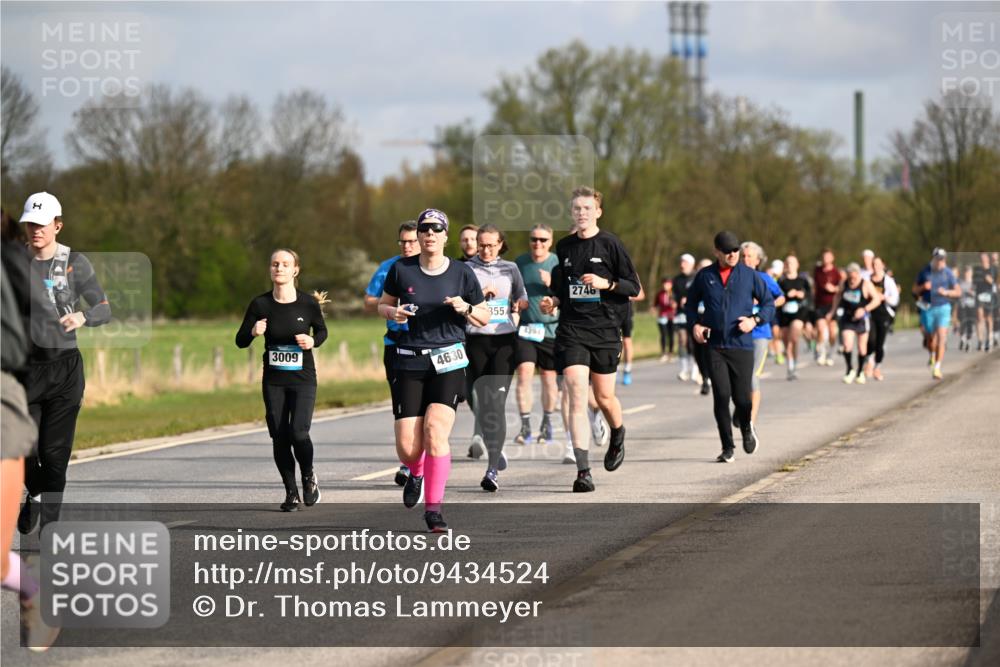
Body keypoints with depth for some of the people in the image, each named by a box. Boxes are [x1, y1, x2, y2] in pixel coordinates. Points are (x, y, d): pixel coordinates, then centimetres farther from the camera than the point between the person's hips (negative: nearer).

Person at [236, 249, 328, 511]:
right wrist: (253, 332, -20)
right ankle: (291, 492, 17)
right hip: (273, 382, 2)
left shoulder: (308, 303, -6)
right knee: (279, 437, 1)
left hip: (303, 379, -2)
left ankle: (309, 476, 14)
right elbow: (240, 341, 1)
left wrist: (312, 341, -11)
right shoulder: (260, 305, -5)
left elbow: (321, 331, 11)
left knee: (298, 433, -16)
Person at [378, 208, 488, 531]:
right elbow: (382, 304, 17)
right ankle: (416, 473, 33)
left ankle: (433, 508, -9)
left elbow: (484, 318, 11)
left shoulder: (462, 272, 3)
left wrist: (465, 308, -10)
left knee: (435, 431, -19)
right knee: (407, 447, -5)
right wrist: (393, 312, -6)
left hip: (448, 362, -1)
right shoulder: (401, 269, 3)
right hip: (409, 362, 1)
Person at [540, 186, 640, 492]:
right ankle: (583, 470, -16)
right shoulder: (563, 247, 10)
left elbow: (634, 287, -1)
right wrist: (553, 301, 2)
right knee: (576, 395, -12)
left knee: (603, 396, 8)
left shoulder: (610, 244, -2)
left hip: (605, 329, -2)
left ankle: (618, 436, 44)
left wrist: (606, 283, -16)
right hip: (571, 329, 2)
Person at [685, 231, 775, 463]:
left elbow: (769, 303, 10)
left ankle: (747, 428, 33)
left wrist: (755, 320, -8)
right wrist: (694, 324, 2)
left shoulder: (749, 275, 4)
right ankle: (727, 448, 2)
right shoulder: (705, 276, 7)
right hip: (714, 346, 1)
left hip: (742, 345, -1)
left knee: (742, 398, -3)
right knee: (721, 396, -9)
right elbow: (691, 302, 20)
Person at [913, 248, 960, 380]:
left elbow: (958, 292, 5)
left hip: (943, 308, -1)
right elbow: (915, 290, 10)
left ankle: (937, 368, -16)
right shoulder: (924, 272, 2)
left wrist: (946, 292, -15)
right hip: (927, 308, 1)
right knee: (930, 339, 8)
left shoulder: (948, 273, 0)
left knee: (941, 337, -15)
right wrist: (923, 287, -12)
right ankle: (933, 354, 43)